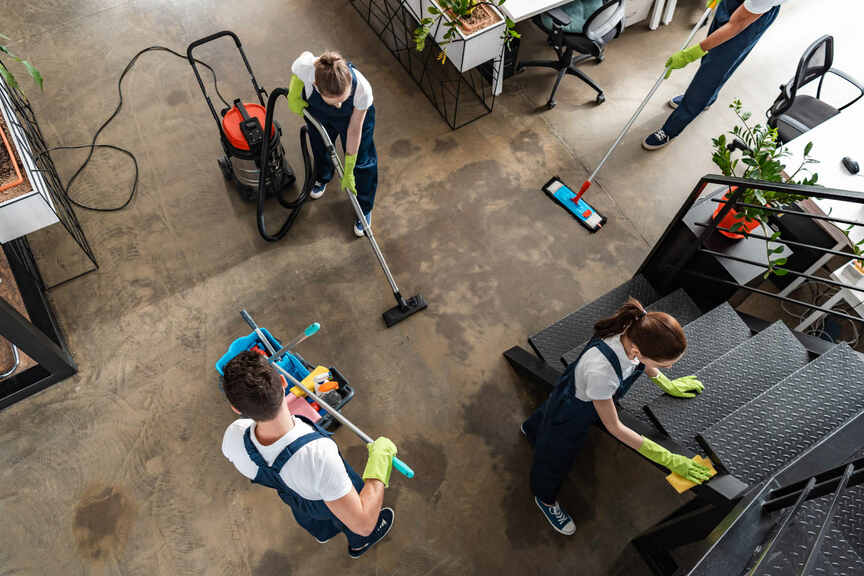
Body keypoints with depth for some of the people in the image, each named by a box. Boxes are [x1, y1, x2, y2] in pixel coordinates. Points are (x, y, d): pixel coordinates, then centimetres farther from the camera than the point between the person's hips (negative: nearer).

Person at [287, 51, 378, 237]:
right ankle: (322, 178, 61)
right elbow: (306, 54, -14)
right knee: (320, 147, 26)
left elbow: (354, 130, -28)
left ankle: (364, 209, 32)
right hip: (316, 110, 2)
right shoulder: (306, 67, -43)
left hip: (353, 114, -2)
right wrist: (293, 96, -16)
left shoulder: (362, 89, -44)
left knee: (362, 162, 7)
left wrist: (348, 171, -18)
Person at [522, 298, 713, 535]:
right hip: (569, 416, -6)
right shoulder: (600, 370, -50)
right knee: (556, 458, 26)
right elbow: (615, 428, -31)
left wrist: (667, 385, 8)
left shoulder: (637, 330, -31)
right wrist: (668, 459, -24)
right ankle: (545, 499, 60)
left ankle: (531, 428, 76)